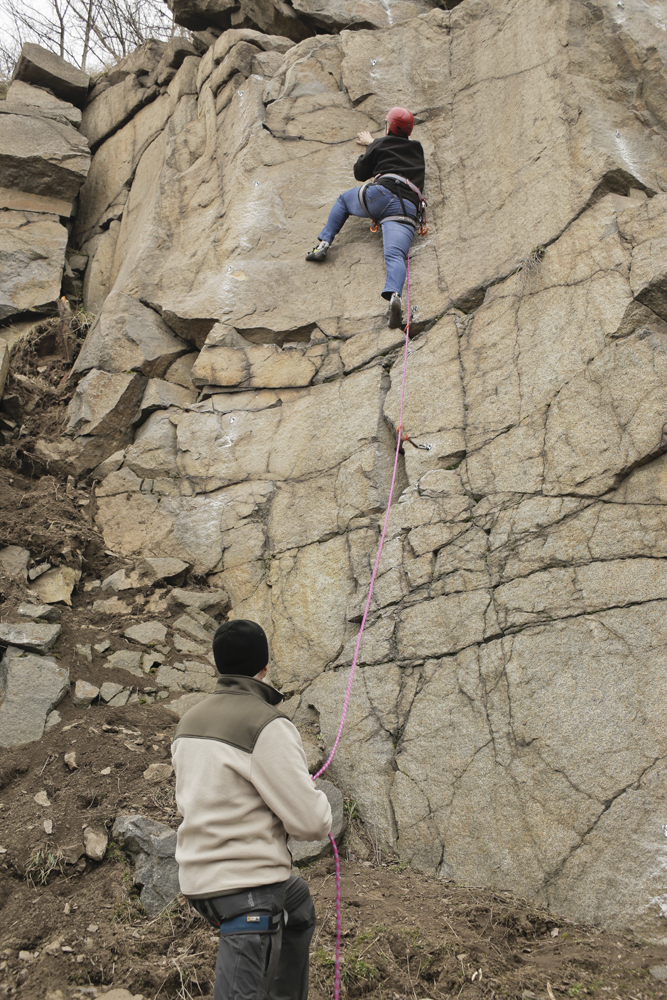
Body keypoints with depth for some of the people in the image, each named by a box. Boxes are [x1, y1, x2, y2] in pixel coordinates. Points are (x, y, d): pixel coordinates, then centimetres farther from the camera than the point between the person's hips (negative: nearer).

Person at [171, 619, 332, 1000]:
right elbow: (311, 822, -18)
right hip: (247, 883, -9)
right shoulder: (267, 725, -19)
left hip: (200, 877, 9)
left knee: (299, 906, 32)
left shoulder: (190, 721, 6)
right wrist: (321, 803, 4)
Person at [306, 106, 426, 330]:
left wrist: (369, 146, 43)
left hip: (382, 194, -2)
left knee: (344, 198, 28)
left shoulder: (382, 144, 17)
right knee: (395, 255, -20)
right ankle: (394, 296, -50)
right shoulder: (417, 148, 32)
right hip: (408, 209, 2)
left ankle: (324, 243, 14)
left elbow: (360, 173, 26)